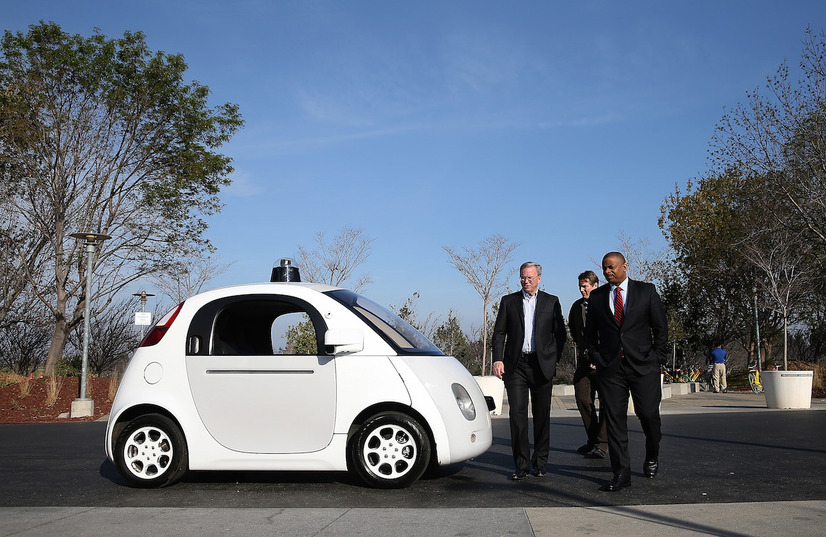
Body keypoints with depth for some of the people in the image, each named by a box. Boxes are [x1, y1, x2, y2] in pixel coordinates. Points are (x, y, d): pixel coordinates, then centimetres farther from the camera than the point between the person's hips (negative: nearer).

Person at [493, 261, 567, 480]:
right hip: (516, 364, 0)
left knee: (542, 415, 6)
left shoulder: (551, 302, 8)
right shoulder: (508, 301, 9)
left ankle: (540, 462, 18)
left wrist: (553, 359, 2)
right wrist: (498, 359, -5)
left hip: (541, 364, 0)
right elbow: (499, 333, 6)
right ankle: (521, 465, 1)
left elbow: (560, 333, 10)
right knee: (517, 414, -6)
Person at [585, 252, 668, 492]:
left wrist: (658, 359, 1)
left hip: (643, 364, -1)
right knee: (614, 419, -1)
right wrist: (596, 359, 7)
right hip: (610, 368, 2)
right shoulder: (596, 296, 9)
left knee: (649, 414, -1)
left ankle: (652, 457, 28)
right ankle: (621, 473, 5)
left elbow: (660, 326, 5)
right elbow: (590, 332, 16)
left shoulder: (646, 291, 4)